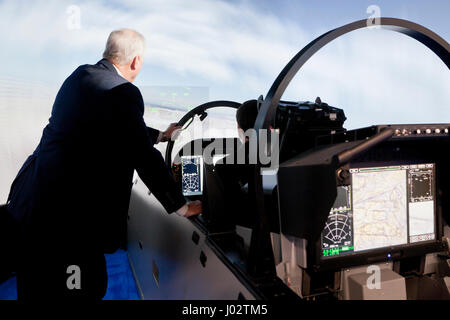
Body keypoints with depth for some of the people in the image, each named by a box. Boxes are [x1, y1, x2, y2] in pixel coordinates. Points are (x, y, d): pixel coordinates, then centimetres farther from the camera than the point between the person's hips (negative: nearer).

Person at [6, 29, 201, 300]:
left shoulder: (81, 75, 11)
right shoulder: (123, 93, -17)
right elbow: (144, 158, -16)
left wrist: (160, 135, 31)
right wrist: (181, 206, -7)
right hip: (67, 213, -9)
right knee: (85, 289, 8)